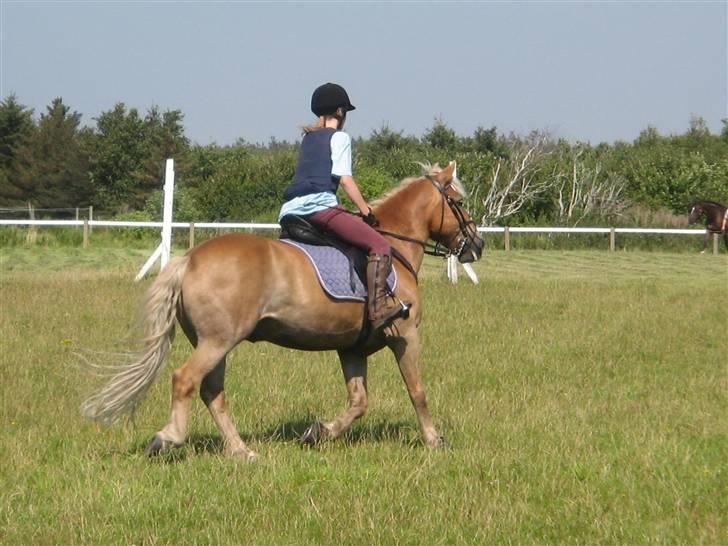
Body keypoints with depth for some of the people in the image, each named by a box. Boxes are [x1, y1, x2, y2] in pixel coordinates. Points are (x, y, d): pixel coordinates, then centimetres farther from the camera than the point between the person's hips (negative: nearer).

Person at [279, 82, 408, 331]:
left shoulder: (308, 138, 25)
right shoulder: (340, 137, 4)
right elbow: (345, 179, -4)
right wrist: (366, 212, 0)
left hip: (290, 209, 8)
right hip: (319, 204, -8)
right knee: (380, 246, -12)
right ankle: (378, 308, -25)